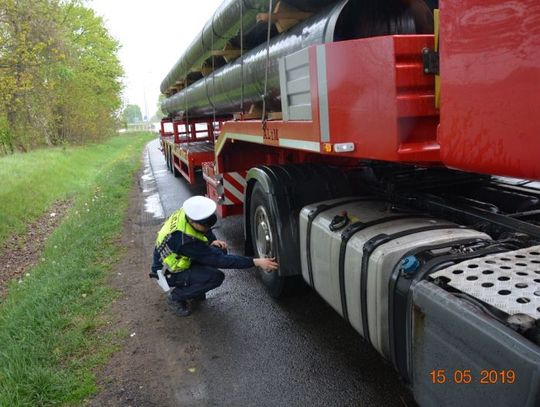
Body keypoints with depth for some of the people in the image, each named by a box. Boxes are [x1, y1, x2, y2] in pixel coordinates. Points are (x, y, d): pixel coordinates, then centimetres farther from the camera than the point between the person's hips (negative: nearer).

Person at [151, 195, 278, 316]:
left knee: (220, 250, -8)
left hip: (179, 258, 8)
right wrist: (256, 262, -38)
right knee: (216, 277, -25)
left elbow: (206, 230, 5)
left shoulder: (188, 212, -18)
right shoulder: (185, 240, -39)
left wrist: (213, 241, -17)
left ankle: (192, 286, 8)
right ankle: (175, 297, -4)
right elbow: (219, 260, -36)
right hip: (169, 272, -8)